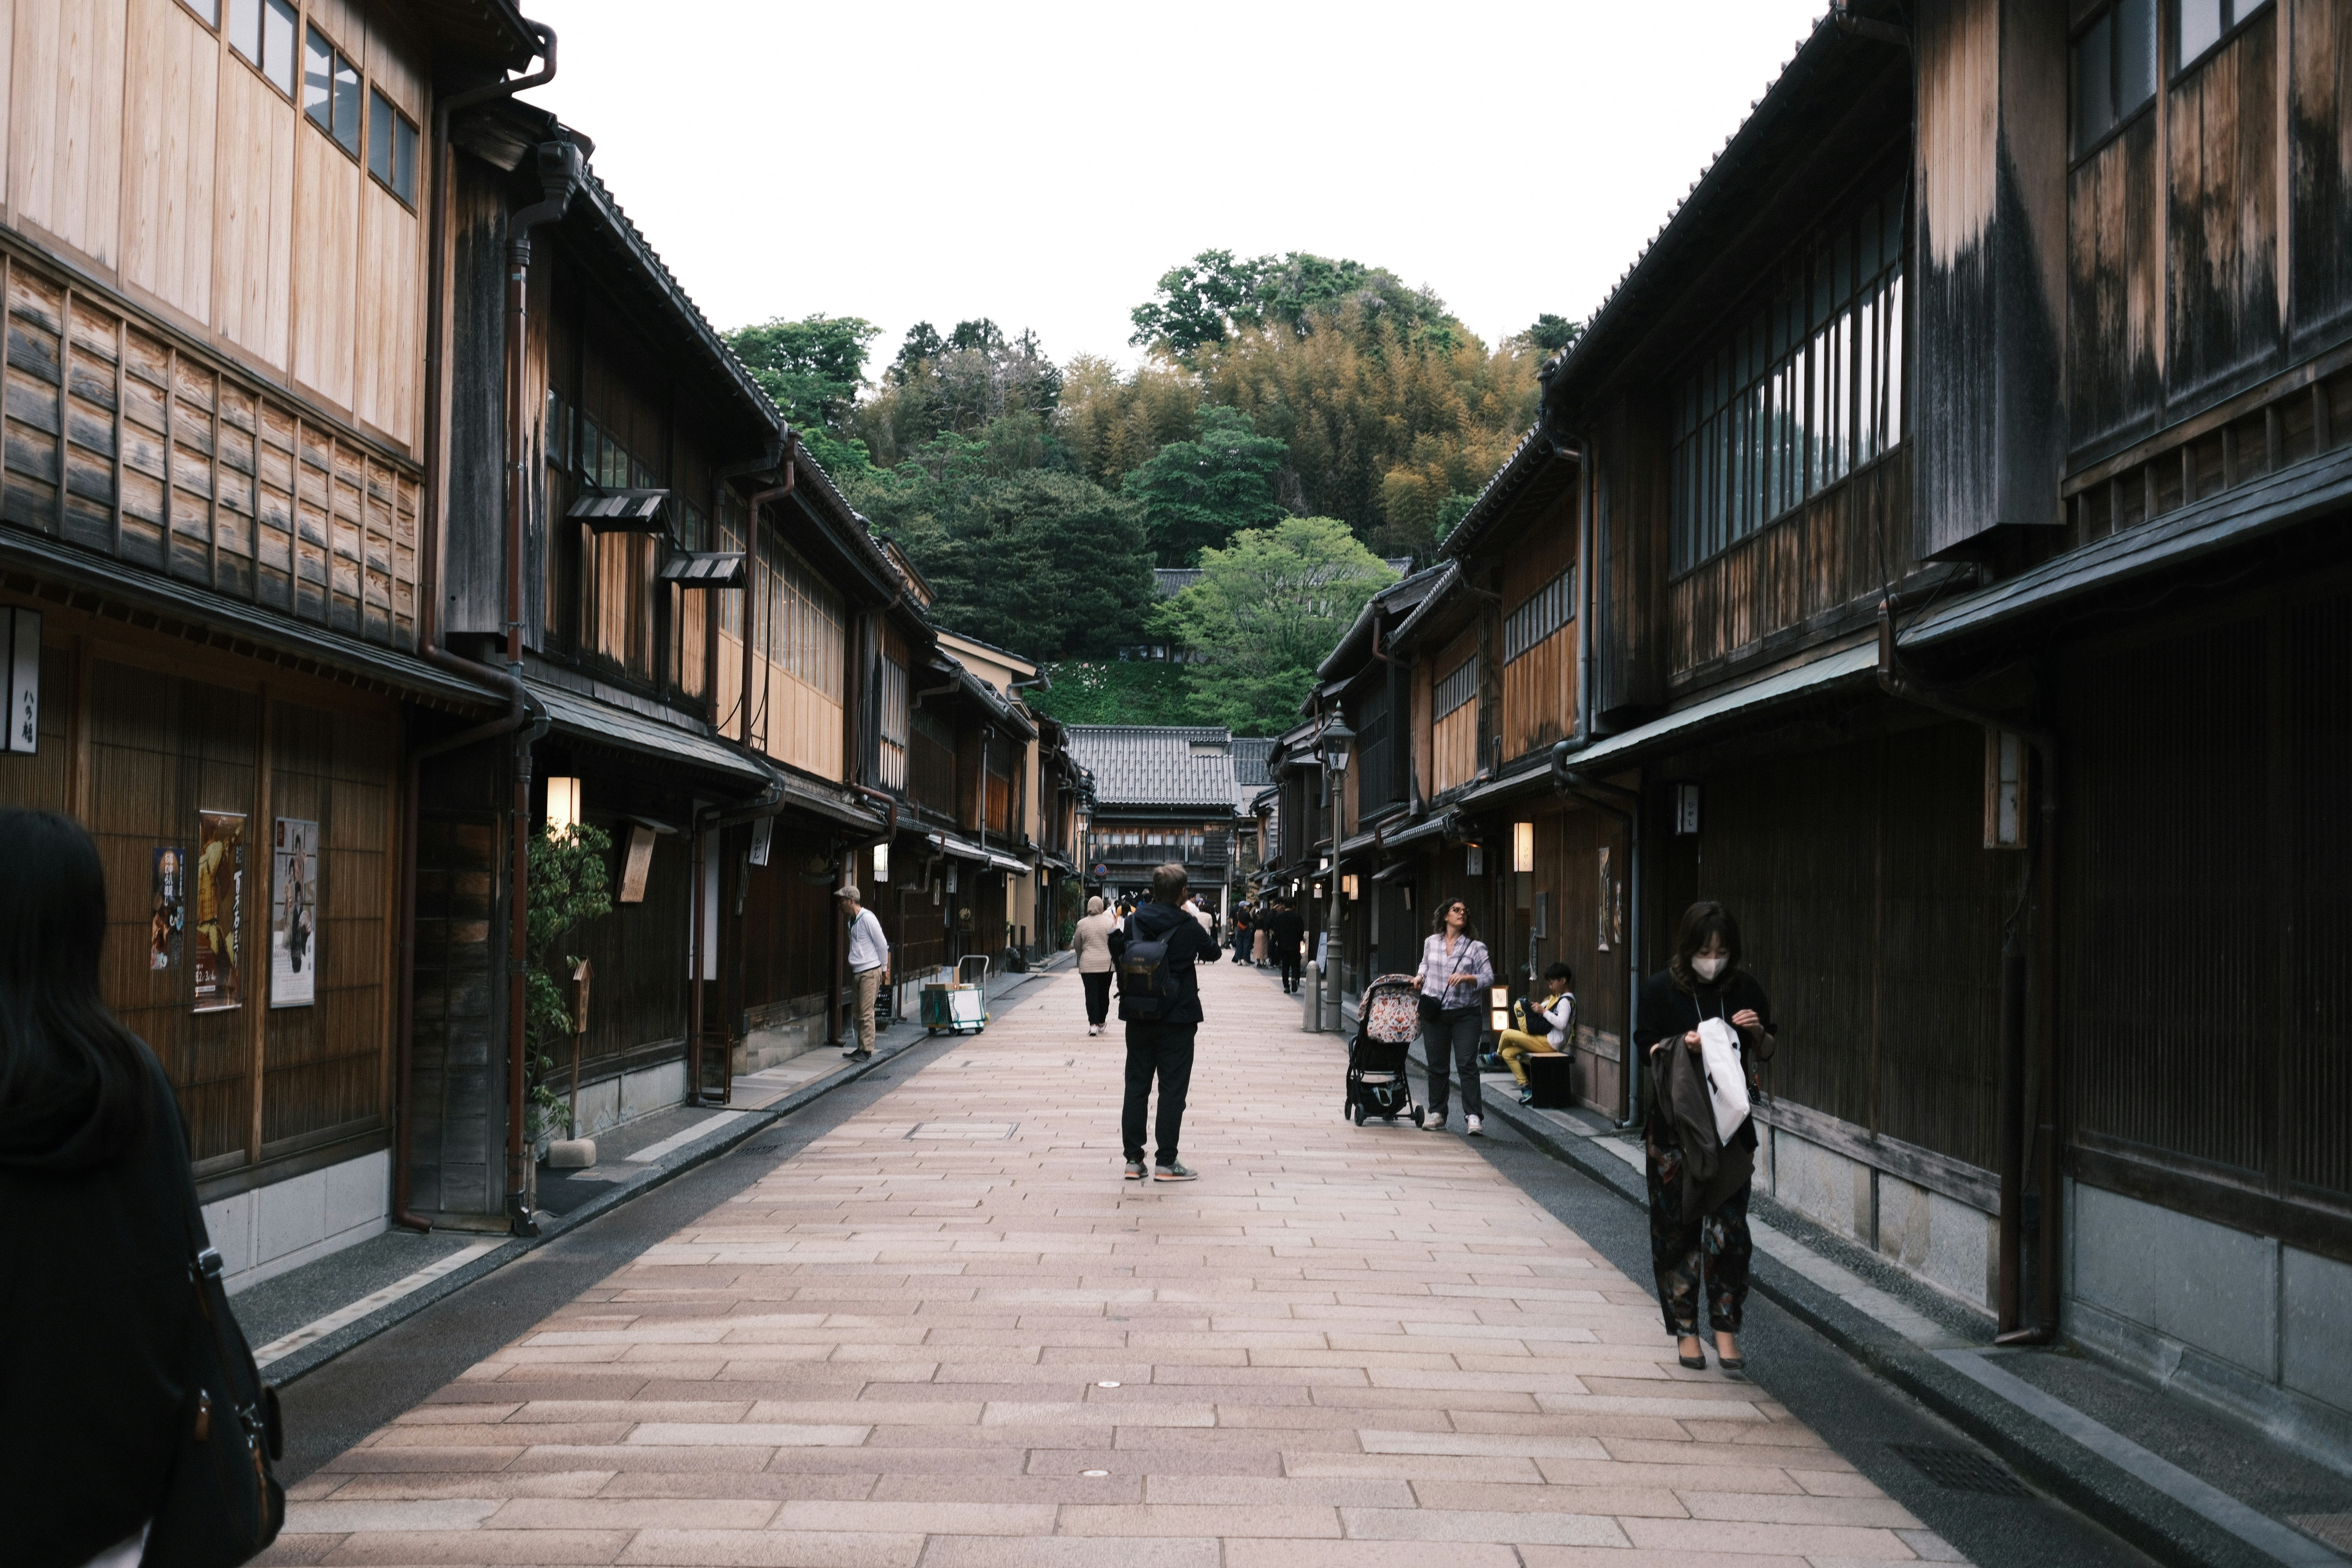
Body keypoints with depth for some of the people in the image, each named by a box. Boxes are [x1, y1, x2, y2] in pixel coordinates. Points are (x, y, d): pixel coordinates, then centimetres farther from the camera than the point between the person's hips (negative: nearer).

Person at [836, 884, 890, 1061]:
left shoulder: (867, 918, -13)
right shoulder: (852, 920, 14)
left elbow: (883, 944, -11)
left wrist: (884, 970, -4)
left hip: (871, 972, -9)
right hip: (858, 973, 9)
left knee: (866, 1013, -9)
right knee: (858, 1013, 9)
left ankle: (867, 1051, -8)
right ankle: (862, 1048, 16)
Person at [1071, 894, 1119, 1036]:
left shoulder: (1082, 924, -1)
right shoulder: (1110, 922, -4)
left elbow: (1076, 945, 7)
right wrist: (1113, 956, 19)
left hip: (1088, 964, -1)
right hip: (1106, 964, 1)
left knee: (1091, 994, -1)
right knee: (1104, 994, 13)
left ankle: (1093, 1024, -12)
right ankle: (1101, 1023, 22)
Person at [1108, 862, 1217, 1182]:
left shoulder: (1134, 923, -1)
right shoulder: (1189, 927, -10)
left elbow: (1118, 955, 6)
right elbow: (1213, 952, 6)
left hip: (1138, 1018, 4)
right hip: (1177, 1020, -4)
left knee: (1136, 1086, 10)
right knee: (1173, 1089, 2)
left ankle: (1134, 1160, 12)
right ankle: (1166, 1162, 1)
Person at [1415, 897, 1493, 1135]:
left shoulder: (1475, 946, 0)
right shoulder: (1431, 943, 9)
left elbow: (1489, 977, -3)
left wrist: (1467, 978, -18)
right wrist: (1420, 976, 11)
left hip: (1465, 1014, -3)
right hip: (1435, 1013, 3)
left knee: (1467, 1065, -8)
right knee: (1437, 1065, 9)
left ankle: (1474, 1116, -9)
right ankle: (1437, 1114, 17)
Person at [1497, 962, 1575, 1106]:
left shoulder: (1566, 1001, -13)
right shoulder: (1557, 997, 18)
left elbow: (1561, 1024, -28)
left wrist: (1543, 1012, -22)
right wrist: (1538, 1007, 13)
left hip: (1550, 1043, -11)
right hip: (1545, 1040, 11)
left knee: (1507, 1034, -11)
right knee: (1508, 1053, 5)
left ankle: (1497, 1055, 22)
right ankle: (1526, 1090, 2)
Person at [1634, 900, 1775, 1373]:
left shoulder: (1744, 988, 1)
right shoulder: (1662, 988, -5)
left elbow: (1765, 1054, 10)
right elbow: (1647, 1049, -2)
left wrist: (1758, 1032, -12)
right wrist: (1683, 1046, -21)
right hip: (1675, 1125, -1)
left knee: (1729, 1227, -4)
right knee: (1678, 1227, 3)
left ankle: (1725, 1327, 7)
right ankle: (1685, 1329, 14)